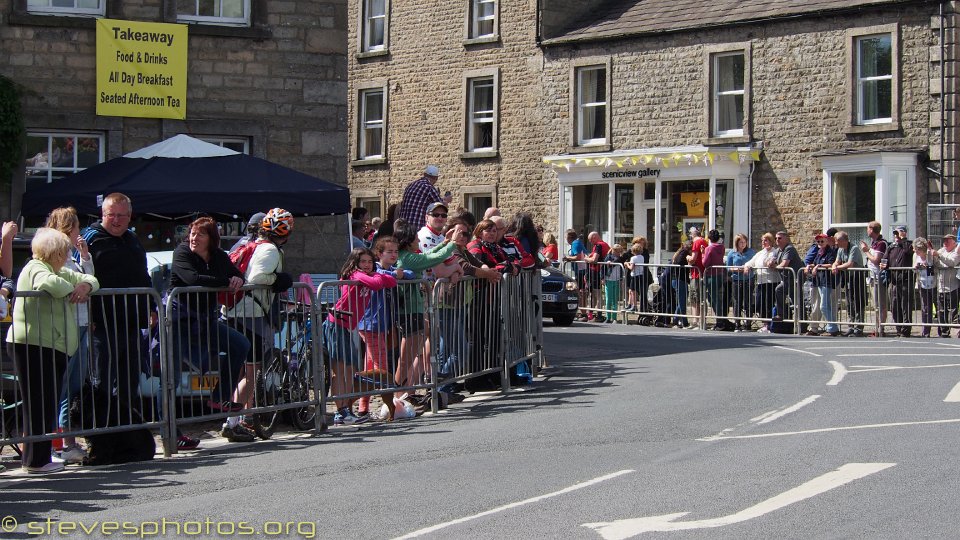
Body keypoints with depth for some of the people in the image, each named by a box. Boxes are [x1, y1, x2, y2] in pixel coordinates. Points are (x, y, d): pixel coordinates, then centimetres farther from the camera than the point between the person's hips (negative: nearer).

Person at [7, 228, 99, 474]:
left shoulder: (60, 271, 21)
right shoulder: (35, 269, -9)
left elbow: (89, 279, 22)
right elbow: (50, 283, -31)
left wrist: (86, 286, -1)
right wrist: (74, 291, -13)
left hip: (52, 347, 10)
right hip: (33, 345, -10)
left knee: (48, 406, 10)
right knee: (39, 404, -8)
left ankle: (36, 458, 15)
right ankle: (36, 460, -5)